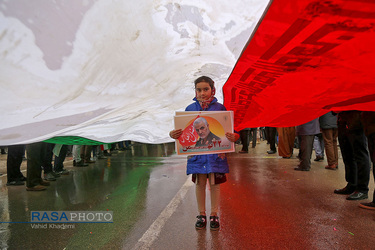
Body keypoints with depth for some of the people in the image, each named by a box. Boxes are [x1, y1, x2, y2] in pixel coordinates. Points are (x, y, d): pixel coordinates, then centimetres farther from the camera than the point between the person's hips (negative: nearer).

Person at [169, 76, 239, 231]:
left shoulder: (220, 108, 0)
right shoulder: (190, 109, 4)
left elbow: (228, 129, 1)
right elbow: (183, 130, 6)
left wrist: (234, 136, -21)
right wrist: (173, 134, -15)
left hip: (216, 152, -1)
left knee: (215, 183, 7)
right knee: (200, 183, 9)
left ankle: (214, 215, 26)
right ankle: (201, 215, 27)